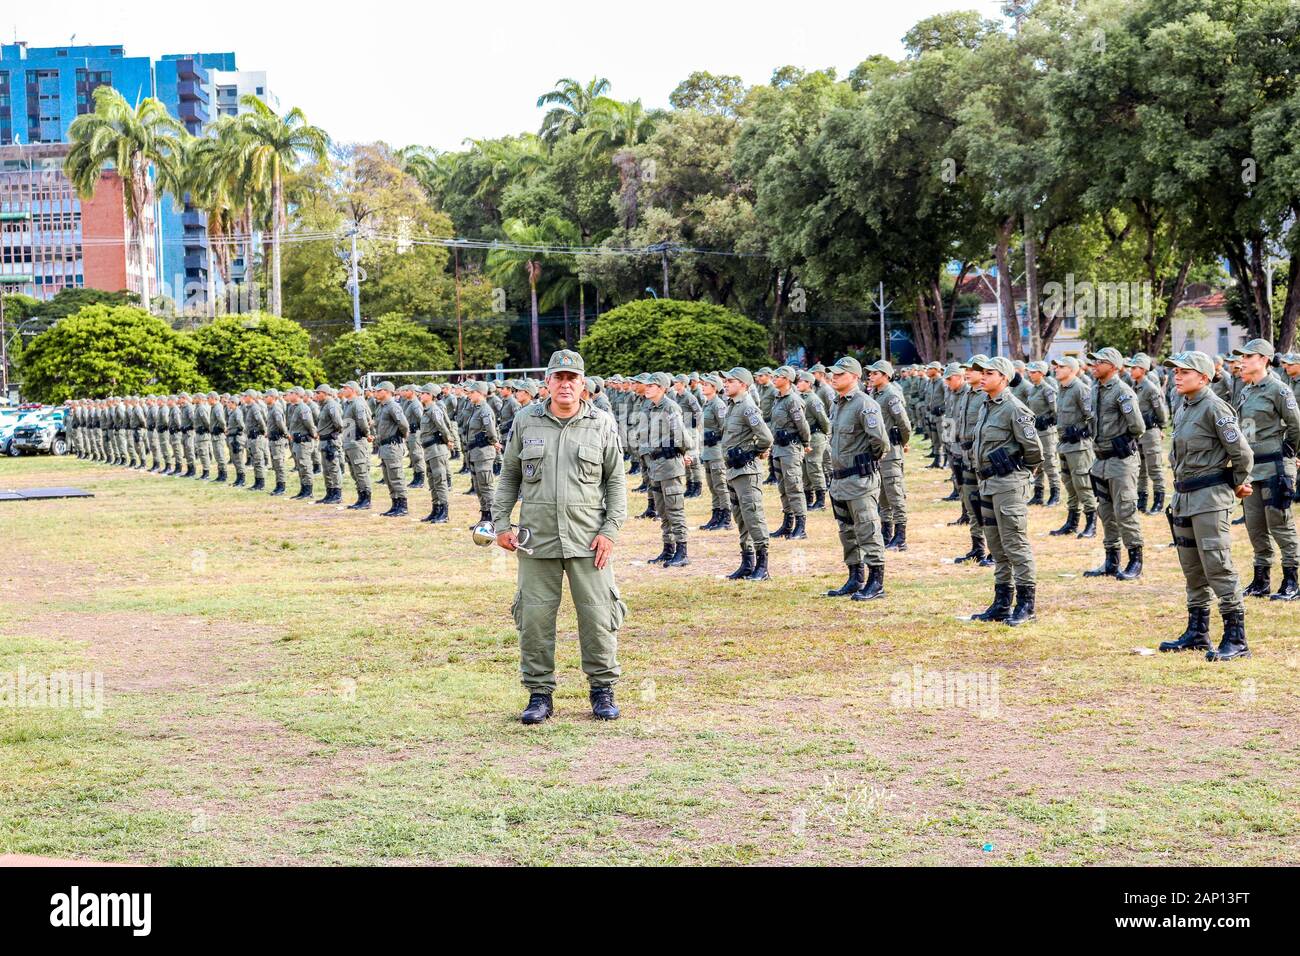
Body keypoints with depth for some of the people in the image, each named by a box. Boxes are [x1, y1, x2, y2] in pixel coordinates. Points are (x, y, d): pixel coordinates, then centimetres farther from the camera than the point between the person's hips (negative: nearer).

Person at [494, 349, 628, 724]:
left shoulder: (602, 425, 4)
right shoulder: (526, 422, 6)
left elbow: (616, 481, 6)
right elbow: (509, 476, 13)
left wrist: (611, 530, -3)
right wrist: (501, 524, 6)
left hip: (588, 539, -1)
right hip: (537, 539, 1)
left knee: (598, 616, -1)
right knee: (535, 616, 1)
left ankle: (603, 690, 13)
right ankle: (539, 694, 11)